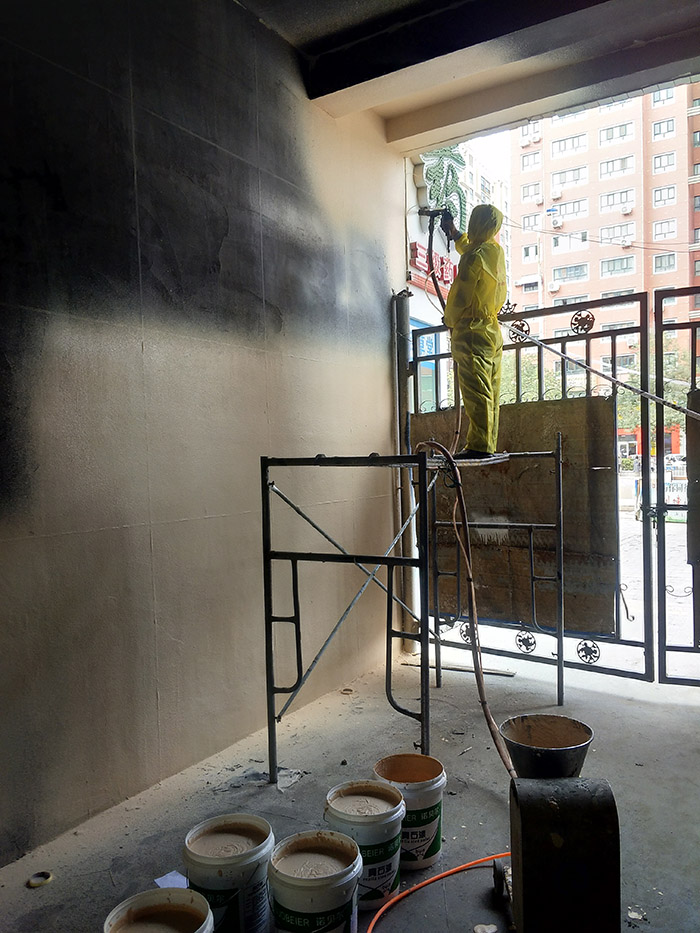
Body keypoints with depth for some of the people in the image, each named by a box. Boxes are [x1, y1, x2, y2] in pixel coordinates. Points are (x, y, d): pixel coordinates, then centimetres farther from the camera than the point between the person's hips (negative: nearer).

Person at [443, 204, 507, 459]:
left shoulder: (474, 256, -13)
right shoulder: (497, 251, 13)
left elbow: (460, 295, -12)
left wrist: (450, 320, 4)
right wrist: (455, 233, 42)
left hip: (472, 330, -9)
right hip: (494, 331, 9)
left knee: (476, 391, -10)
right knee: (490, 392, 9)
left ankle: (479, 445, -11)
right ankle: (489, 444, 12)